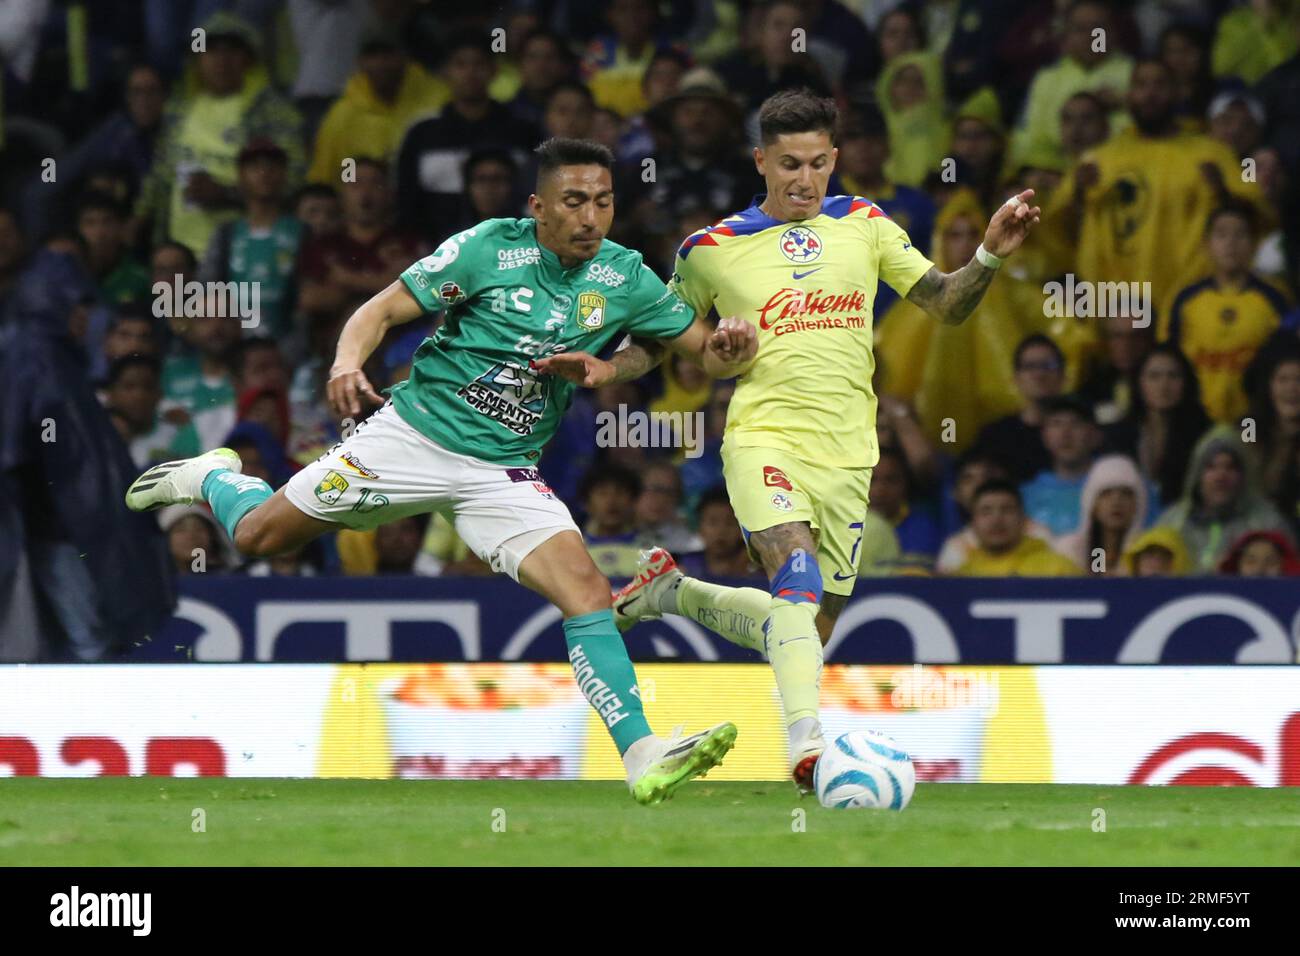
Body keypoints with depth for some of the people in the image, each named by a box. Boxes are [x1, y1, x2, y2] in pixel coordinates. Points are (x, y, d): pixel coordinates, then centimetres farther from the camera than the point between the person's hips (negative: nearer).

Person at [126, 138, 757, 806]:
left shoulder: (625, 279, -2)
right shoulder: (490, 247, -12)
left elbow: (705, 353, 2)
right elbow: (384, 308, -8)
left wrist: (728, 348, -22)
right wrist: (348, 360, -29)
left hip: (504, 470, 2)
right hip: (415, 430, -2)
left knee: (586, 588, -19)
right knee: (259, 535, 6)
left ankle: (643, 758, -21)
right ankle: (209, 477, 42)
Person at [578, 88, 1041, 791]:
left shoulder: (863, 225, 9)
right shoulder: (712, 249, 3)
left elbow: (946, 305, 9)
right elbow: (659, 341, 14)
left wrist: (990, 255, -10)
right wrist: (606, 366, -7)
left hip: (846, 456, 4)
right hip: (765, 438, -4)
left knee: (807, 631, 11)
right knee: (799, 576, -31)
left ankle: (673, 592, 34)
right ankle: (806, 745, -40)